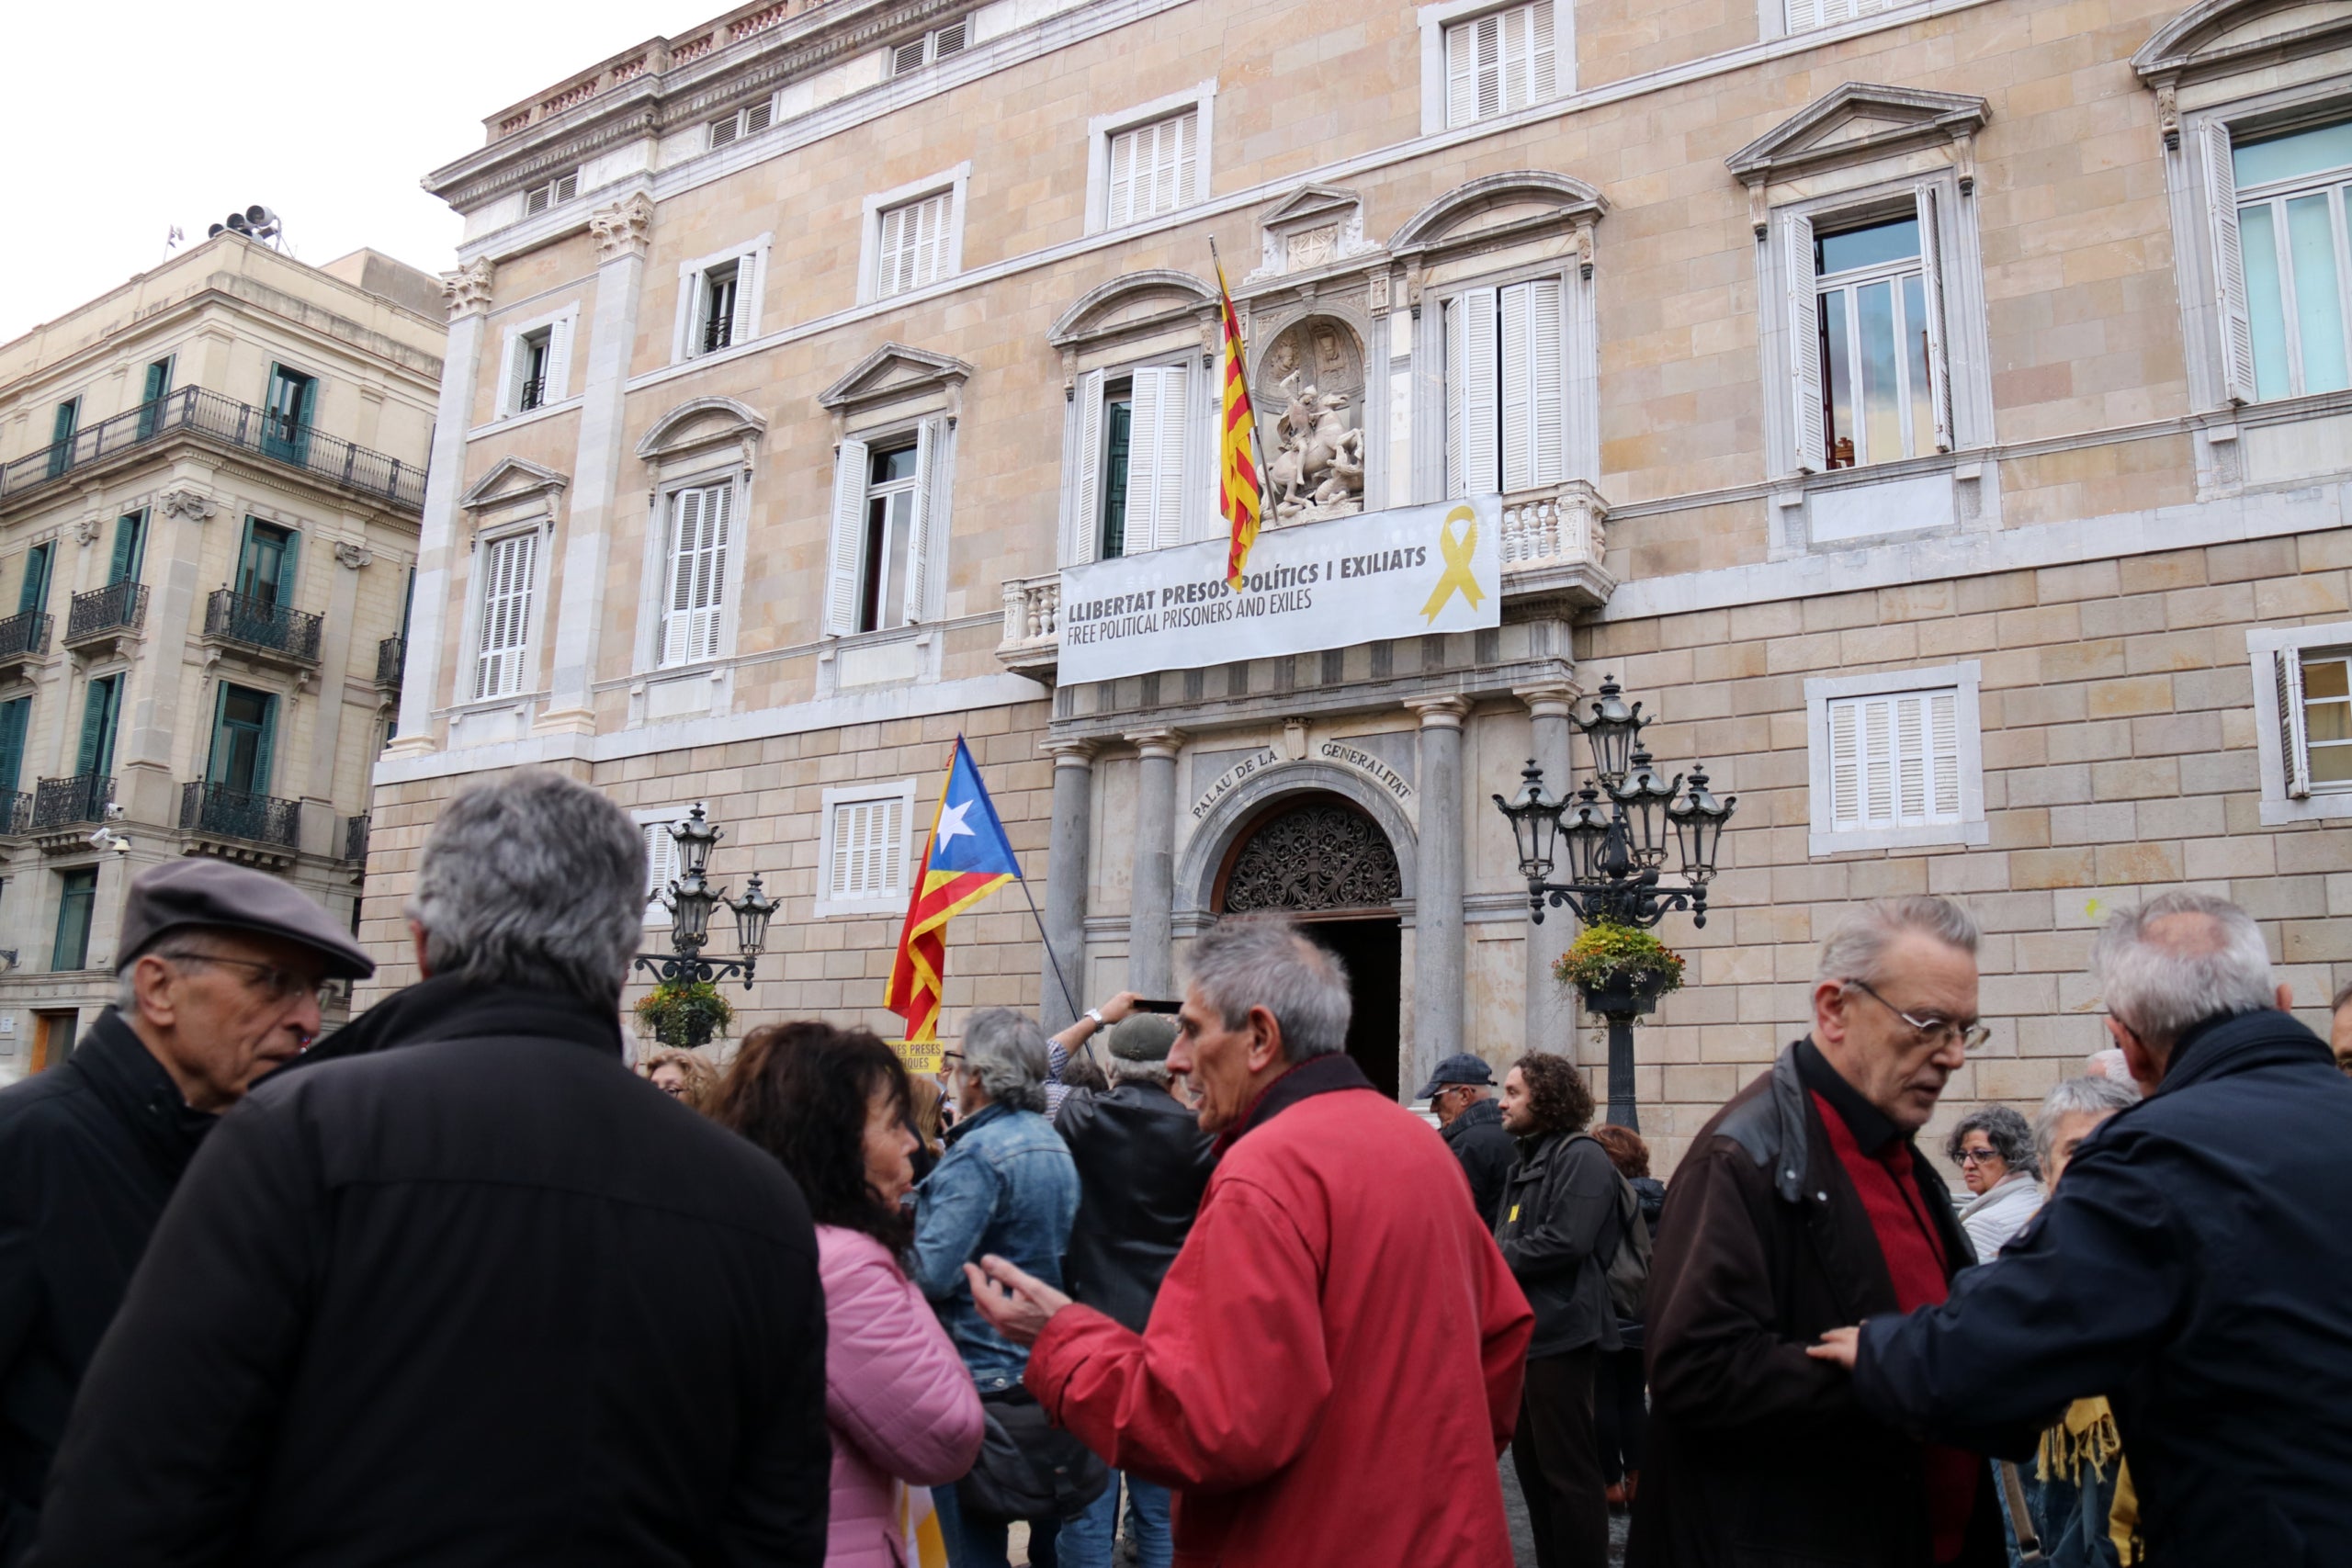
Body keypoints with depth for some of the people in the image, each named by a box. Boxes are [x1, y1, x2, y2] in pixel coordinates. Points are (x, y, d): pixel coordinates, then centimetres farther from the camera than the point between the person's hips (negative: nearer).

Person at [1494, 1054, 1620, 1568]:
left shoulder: (1581, 1156, -12)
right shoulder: (1530, 1158, 18)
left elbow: (1564, 1241, -23)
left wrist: (1494, 1261, -14)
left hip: (1559, 1332, -10)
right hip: (1525, 1330, 10)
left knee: (1568, 1469, -3)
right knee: (1531, 1462, 15)